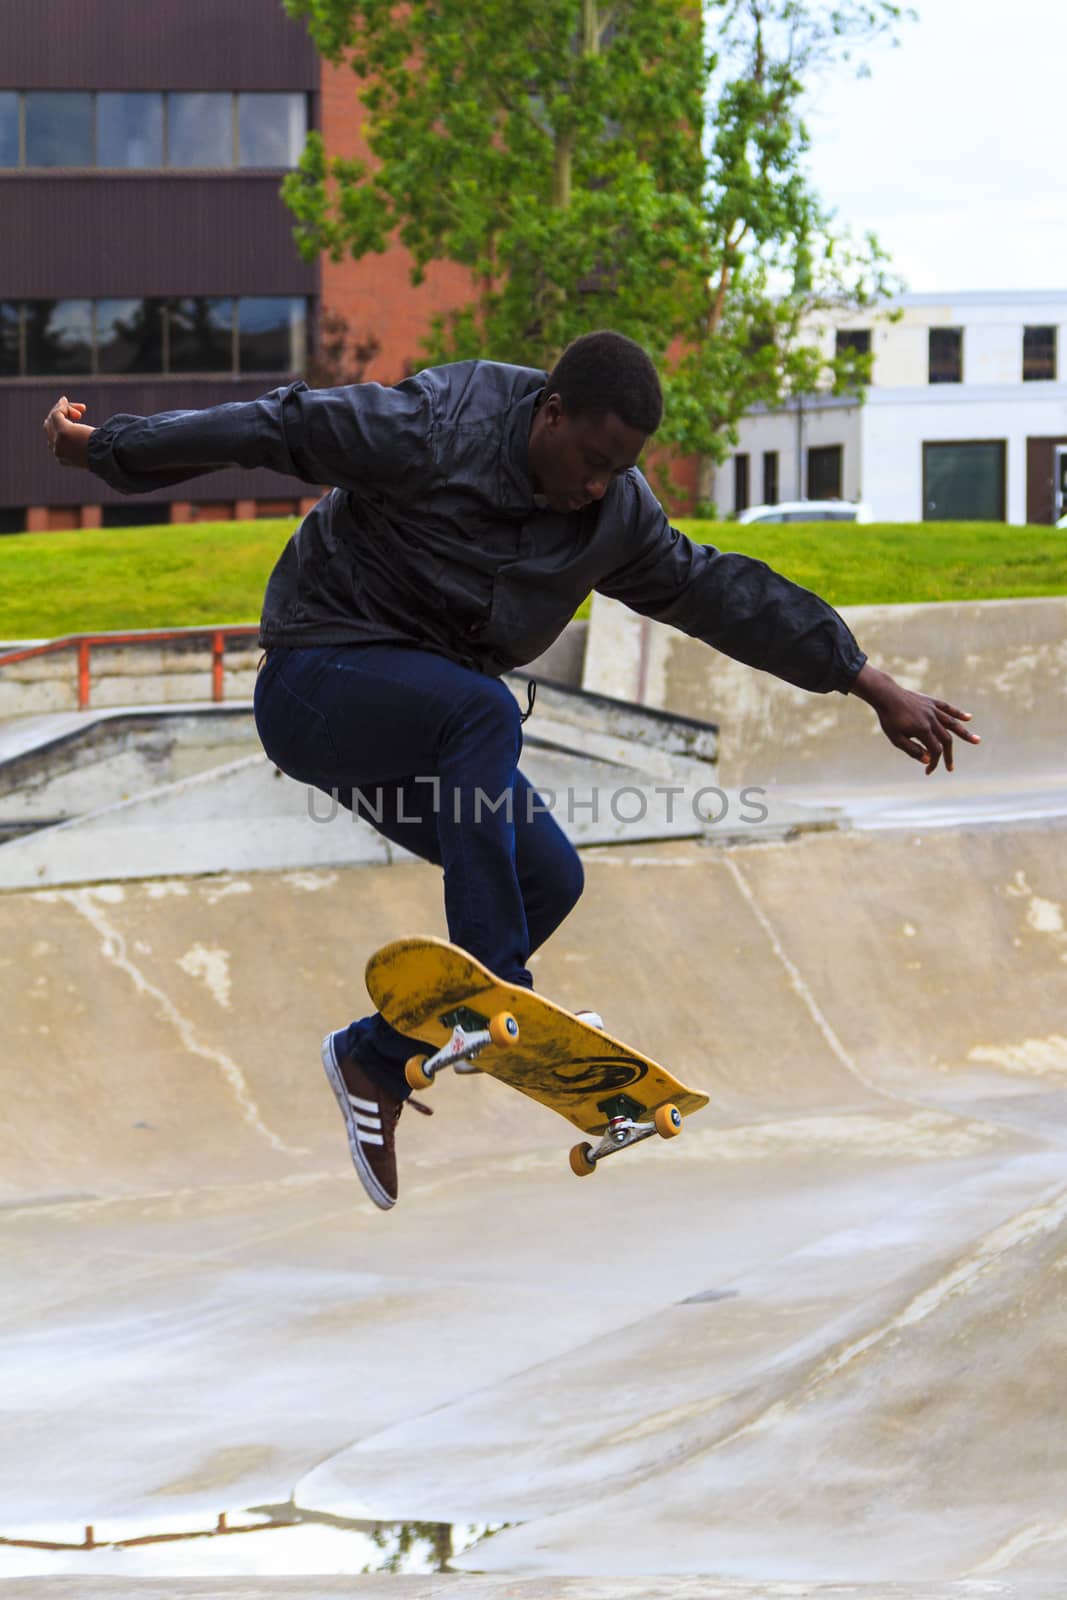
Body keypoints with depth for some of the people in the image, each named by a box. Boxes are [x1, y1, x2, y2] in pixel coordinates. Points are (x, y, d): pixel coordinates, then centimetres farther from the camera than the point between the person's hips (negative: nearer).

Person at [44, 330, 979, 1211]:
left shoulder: (616, 514, -2)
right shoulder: (435, 431, -21)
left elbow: (722, 592, 5)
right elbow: (282, 428, -18)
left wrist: (874, 686, 7)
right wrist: (109, 449, -16)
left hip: (422, 721, 7)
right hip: (314, 680, -7)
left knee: (547, 878, -7)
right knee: (485, 710, -35)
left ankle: (375, 1062, 4)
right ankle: (495, 997, -33)